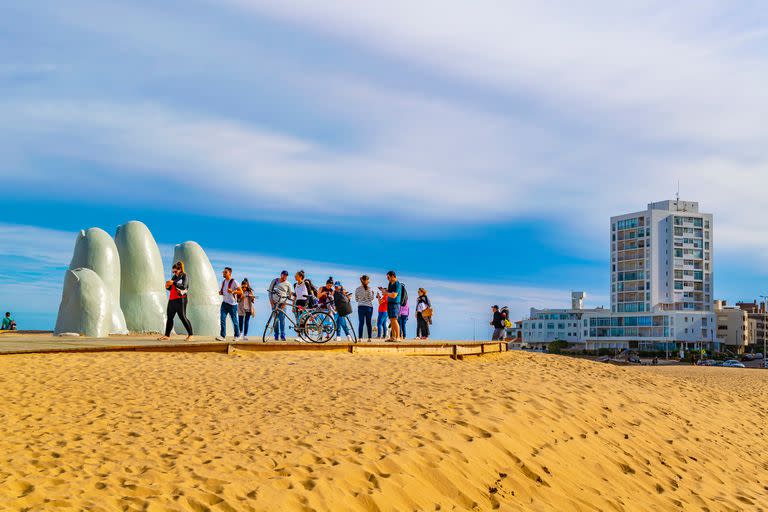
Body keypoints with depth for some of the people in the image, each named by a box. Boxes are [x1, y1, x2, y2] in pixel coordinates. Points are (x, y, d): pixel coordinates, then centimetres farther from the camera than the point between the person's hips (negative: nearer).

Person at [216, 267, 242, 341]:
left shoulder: (234, 282, -10)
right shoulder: (223, 281, 11)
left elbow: (241, 292, -12)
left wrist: (233, 291, -26)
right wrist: (220, 292, 4)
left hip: (232, 304, -6)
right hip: (224, 303, 6)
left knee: (234, 321, 3)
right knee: (222, 319, -8)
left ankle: (237, 336, 18)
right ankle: (222, 336, -9)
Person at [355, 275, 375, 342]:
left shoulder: (357, 289, 1)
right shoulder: (370, 289, -6)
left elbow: (356, 300, 6)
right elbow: (371, 298, -5)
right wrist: (372, 293, 12)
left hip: (361, 307, 1)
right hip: (369, 307, -1)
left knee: (361, 323, 1)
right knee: (368, 323, 5)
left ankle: (360, 338, -5)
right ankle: (369, 338, 5)